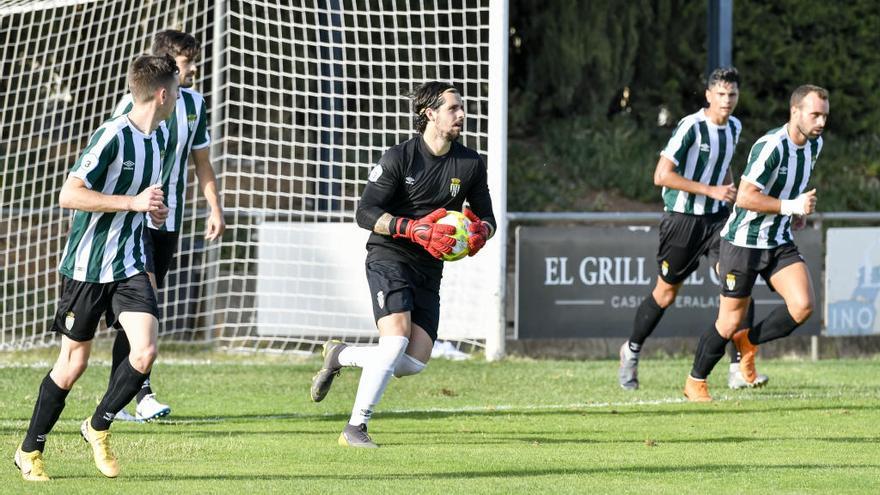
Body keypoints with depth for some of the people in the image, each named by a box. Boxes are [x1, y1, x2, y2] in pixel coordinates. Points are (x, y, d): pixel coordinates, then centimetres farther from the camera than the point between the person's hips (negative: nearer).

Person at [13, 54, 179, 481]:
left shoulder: (159, 137, 8)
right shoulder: (112, 136, -18)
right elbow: (69, 194, -24)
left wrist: (152, 208, 8)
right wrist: (133, 202, -25)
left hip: (129, 265, 6)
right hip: (86, 266, -6)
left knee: (145, 350, -12)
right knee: (74, 362, 2)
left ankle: (98, 427, 11)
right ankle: (30, 451, 19)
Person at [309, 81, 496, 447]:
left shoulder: (470, 164, 4)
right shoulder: (400, 158, -9)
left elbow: (486, 218, 14)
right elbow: (365, 213, -12)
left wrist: (480, 233, -11)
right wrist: (415, 230, -25)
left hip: (429, 269, 5)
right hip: (389, 257, -5)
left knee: (414, 362, -7)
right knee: (397, 339, -24)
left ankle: (340, 356, 19)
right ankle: (355, 428, -16)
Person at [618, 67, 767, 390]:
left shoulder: (734, 127, 7)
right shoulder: (691, 127, -17)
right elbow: (662, 175, -21)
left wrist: (731, 192, 9)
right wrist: (711, 190, -22)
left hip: (718, 218, 5)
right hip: (682, 218, -5)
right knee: (666, 293, 6)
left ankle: (739, 369, -13)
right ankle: (631, 352, 31)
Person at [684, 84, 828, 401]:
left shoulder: (814, 144, 4)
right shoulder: (771, 146, -23)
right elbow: (745, 198, -25)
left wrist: (798, 211, 11)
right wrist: (790, 205, -28)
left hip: (780, 242, 7)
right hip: (744, 242, -7)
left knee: (803, 306, -15)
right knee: (730, 321, 0)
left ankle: (749, 341, 11)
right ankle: (695, 382, 23)